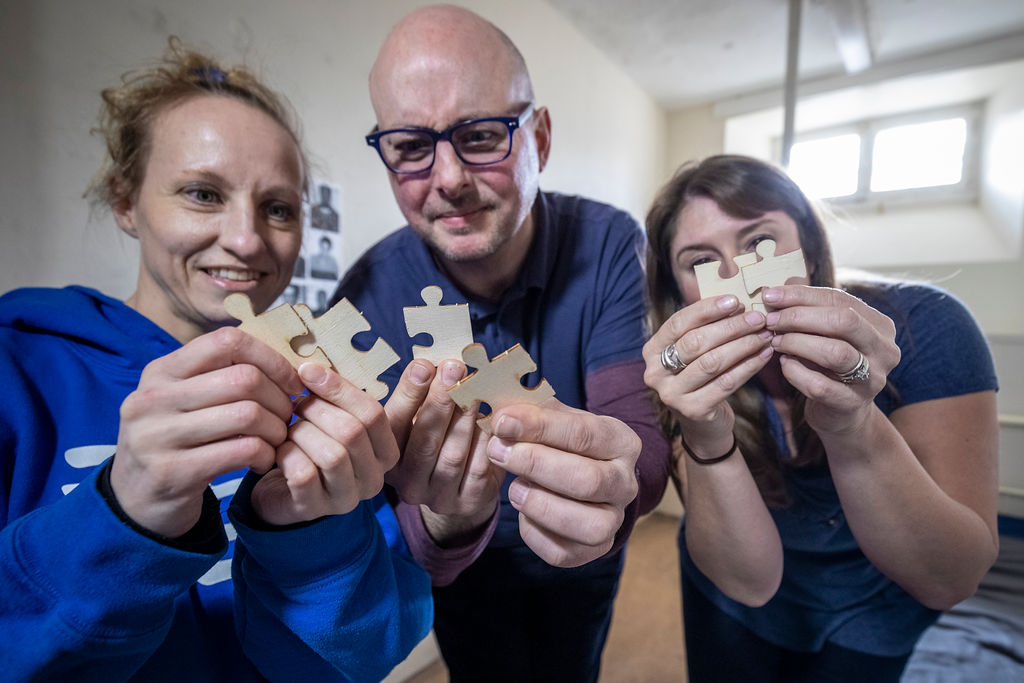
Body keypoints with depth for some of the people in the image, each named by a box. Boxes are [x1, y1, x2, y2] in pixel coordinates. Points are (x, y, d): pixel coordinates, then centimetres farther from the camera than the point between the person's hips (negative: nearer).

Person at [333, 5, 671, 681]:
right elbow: (386, 538, -25)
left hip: (584, 564, 2)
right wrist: (442, 522, -48)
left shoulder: (609, 245, -24)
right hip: (466, 575, -1)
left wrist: (607, 490, -53)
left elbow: (642, 434, -30)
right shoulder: (371, 296, -25)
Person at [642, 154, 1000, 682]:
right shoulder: (692, 373, -25)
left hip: (870, 621, 0)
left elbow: (951, 582, -28)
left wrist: (854, 430, -46)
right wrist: (706, 440, -47)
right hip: (734, 605, 1)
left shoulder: (925, 326, -26)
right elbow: (749, 581, -29)